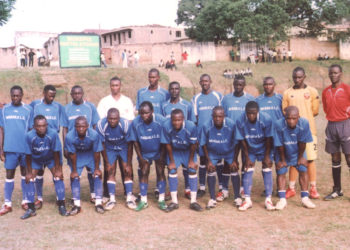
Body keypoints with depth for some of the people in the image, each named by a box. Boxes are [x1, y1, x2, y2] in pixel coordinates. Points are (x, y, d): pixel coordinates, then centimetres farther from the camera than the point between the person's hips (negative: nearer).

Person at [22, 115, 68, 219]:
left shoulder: (53, 134, -33)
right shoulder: (29, 136, -30)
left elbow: (56, 152, -22)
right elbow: (28, 155, -18)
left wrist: (57, 169, -17)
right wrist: (29, 172, -12)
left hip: (51, 159, -1)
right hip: (35, 160, 1)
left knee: (58, 177, -13)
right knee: (30, 179, -7)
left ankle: (62, 206, -3)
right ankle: (31, 209, 4)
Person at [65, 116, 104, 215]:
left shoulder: (94, 134, -33)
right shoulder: (69, 136, -32)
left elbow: (96, 152, -20)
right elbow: (72, 154, -19)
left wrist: (96, 168, -12)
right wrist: (74, 170, -11)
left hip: (90, 154, 0)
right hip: (77, 155, 0)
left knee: (97, 175, -9)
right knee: (74, 177, -7)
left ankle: (98, 203, 1)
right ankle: (77, 204, 3)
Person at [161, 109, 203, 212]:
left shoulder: (191, 126, -33)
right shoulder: (166, 126, -32)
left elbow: (193, 145, -17)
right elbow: (168, 144, -18)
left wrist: (191, 160, -10)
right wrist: (171, 161, -12)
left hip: (188, 151, 0)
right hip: (174, 151, 0)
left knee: (192, 170, -8)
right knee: (172, 170, -10)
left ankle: (193, 201, -1)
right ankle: (174, 201, -1)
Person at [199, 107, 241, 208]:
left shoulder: (231, 125, -28)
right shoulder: (206, 126, -27)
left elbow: (236, 143, -15)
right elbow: (203, 144, -12)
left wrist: (235, 160, -13)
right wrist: (209, 161, -11)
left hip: (229, 152, 0)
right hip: (213, 153, 0)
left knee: (234, 170, -8)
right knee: (210, 170, -9)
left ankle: (237, 197, 6)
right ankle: (212, 199, 3)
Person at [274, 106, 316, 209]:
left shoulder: (304, 123, -30)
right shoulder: (279, 125, -34)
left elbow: (302, 143, -17)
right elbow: (280, 145, -22)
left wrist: (300, 157, -6)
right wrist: (283, 160, -11)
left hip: (298, 153, 1)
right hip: (283, 153, -1)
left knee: (303, 170, 1)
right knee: (281, 172, -4)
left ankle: (305, 198, 12)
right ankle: (282, 199, 4)